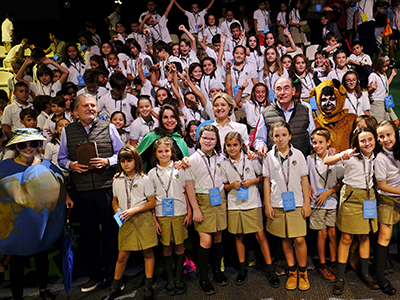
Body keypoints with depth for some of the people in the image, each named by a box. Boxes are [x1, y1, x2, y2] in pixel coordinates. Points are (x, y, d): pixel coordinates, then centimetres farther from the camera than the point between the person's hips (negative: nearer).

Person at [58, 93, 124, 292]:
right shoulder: (67, 131, 9)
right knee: (88, 231, 12)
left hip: (106, 187, -2)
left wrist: (107, 161, -12)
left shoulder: (108, 127, 4)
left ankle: (112, 272, 24)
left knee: (110, 229, 5)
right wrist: (71, 165, -7)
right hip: (81, 189, 2)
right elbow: (61, 158, 13)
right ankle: (96, 274, 28)